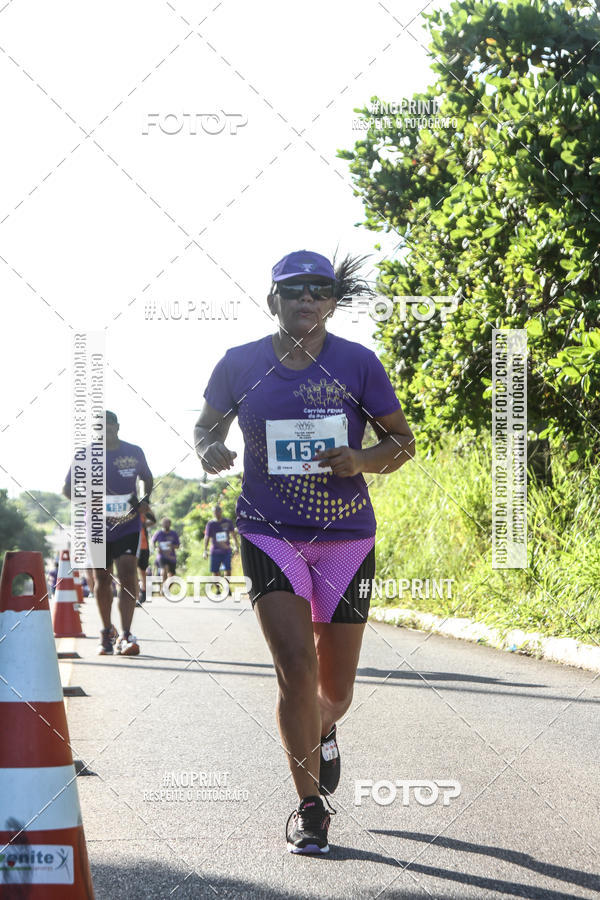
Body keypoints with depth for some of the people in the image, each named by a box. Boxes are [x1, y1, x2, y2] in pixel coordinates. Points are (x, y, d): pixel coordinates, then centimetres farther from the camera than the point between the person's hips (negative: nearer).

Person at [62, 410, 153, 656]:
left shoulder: (134, 452, 1)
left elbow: (147, 478, 18)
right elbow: (67, 488, 3)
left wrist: (144, 500, 0)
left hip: (128, 526, -1)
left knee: (127, 575, -15)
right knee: (102, 578, 8)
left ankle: (126, 635, -17)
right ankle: (106, 631, 26)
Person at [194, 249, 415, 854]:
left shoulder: (357, 363, -3)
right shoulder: (241, 364, 0)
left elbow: (403, 441, 4)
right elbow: (207, 425, 15)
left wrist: (362, 461, -16)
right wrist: (210, 450, -8)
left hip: (346, 538, 1)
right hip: (269, 533, -1)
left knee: (335, 685, 9)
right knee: (296, 665, -17)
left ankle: (323, 731, 48)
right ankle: (310, 804, -1)